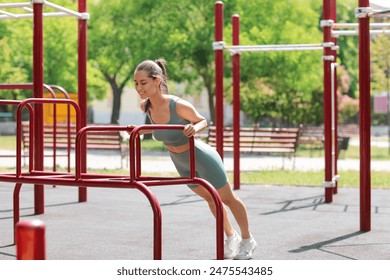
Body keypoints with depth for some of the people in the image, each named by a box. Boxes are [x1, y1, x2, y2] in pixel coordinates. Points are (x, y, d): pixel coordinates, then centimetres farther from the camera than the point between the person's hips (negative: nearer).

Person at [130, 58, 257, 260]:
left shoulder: (179, 105, -33)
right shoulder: (145, 106, -15)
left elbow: (203, 121, -15)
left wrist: (194, 128, -36)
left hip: (202, 158, -6)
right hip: (181, 163, 6)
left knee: (227, 199, 14)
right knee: (209, 198, 25)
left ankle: (247, 241, 36)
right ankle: (230, 237, 48)